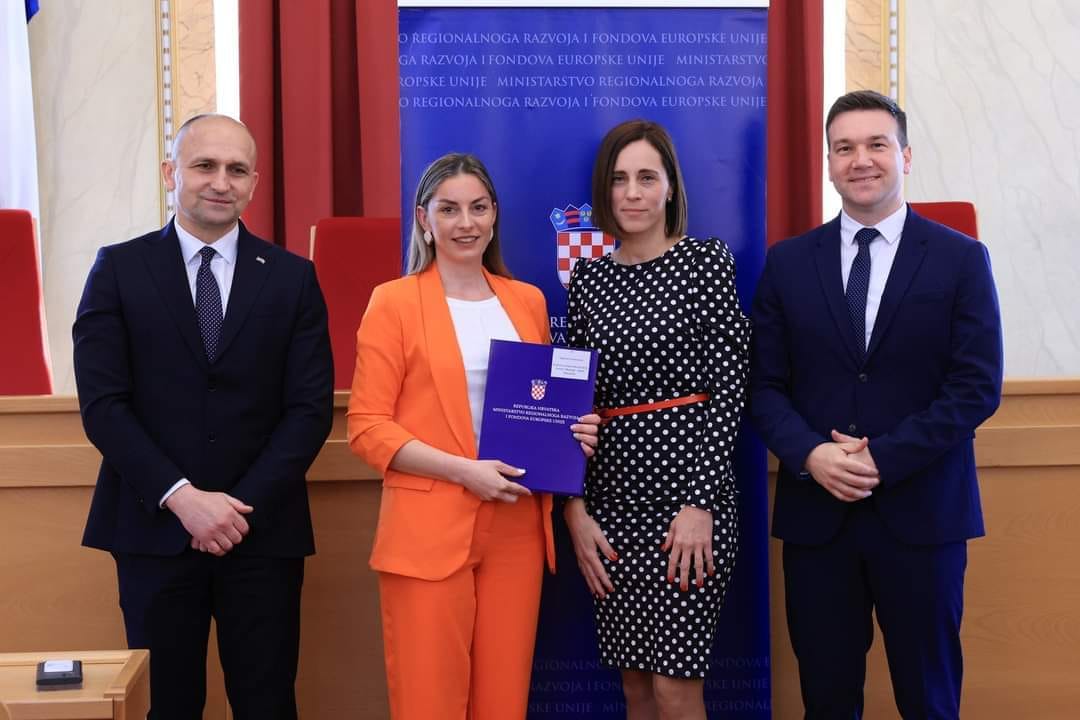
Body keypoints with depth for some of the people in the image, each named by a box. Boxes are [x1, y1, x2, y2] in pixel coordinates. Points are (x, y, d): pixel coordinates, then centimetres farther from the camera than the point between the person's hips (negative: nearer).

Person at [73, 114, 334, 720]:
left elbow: (311, 408, -1)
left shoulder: (292, 277, 4)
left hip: (263, 529, 1)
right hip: (154, 528, 0)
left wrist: (243, 506, -10)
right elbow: (103, 403, -5)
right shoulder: (119, 269, 2)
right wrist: (182, 498, -14)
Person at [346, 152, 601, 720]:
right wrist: (464, 470, -16)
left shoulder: (528, 301, 12)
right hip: (429, 530, -4)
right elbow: (366, 427, -6)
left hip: (517, 528, 4)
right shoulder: (394, 301, -2)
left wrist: (572, 433, -1)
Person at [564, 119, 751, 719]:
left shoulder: (707, 260, -2)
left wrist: (700, 504, -14)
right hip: (611, 495, 5)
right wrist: (575, 509, 1)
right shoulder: (588, 277, 10)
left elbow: (729, 386, -7)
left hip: (688, 486, -4)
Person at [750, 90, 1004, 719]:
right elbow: (766, 385, 4)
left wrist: (883, 459, -14)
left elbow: (978, 387, -7)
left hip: (921, 512, -1)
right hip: (815, 512, 2)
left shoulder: (961, 259, 0)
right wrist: (810, 454, -13)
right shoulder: (788, 263, 6)